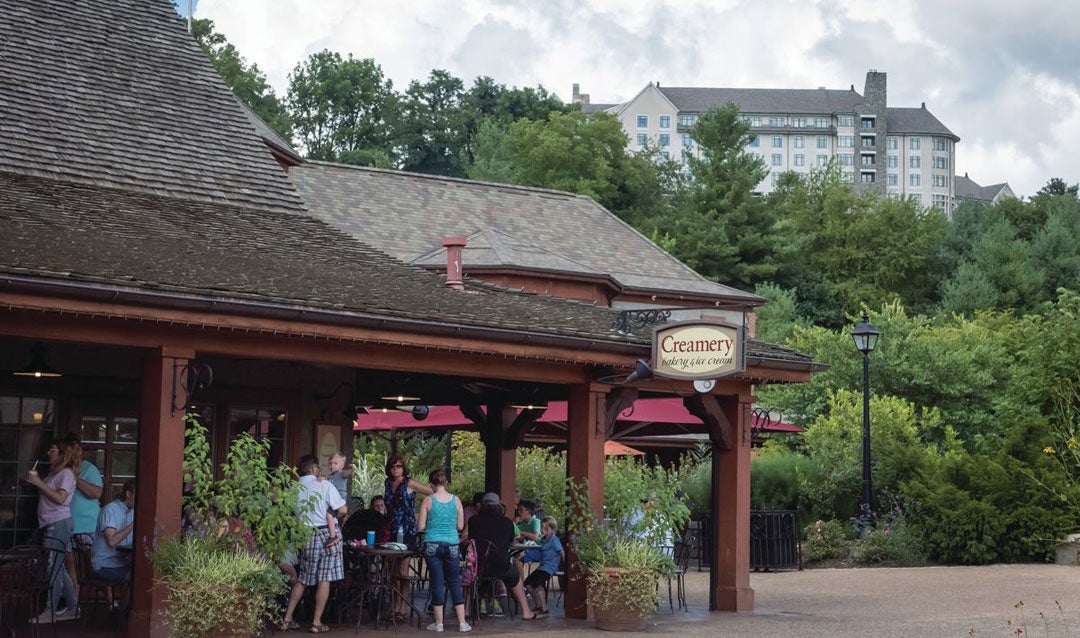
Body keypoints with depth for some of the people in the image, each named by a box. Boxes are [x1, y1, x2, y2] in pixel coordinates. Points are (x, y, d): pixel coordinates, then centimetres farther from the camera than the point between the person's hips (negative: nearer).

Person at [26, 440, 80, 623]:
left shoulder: (66, 473, -8)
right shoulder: (54, 472, 19)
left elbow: (60, 498, -18)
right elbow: (47, 496, 16)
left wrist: (39, 483, -17)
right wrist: (35, 481, 4)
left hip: (59, 524, -9)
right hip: (50, 524, 9)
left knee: (53, 567, -8)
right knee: (57, 568, 11)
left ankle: (50, 612, -6)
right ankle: (72, 607, 16)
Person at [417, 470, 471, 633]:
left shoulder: (428, 500, -5)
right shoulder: (456, 500, 1)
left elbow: (421, 526, -3)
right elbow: (460, 526, 6)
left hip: (432, 545, -2)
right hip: (452, 545, 2)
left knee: (437, 583, 4)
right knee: (455, 582, 9)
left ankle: (439, 623, 8)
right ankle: (462, 623, 8)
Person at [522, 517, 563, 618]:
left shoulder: (554, 540, -13)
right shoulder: (543, 539, 14)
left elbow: (562, 552, -15)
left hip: (549, 568, -10)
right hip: (542, 566, 10)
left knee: (536, 585, -22)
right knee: (527, 583, 6)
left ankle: (544, 610, -15)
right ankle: (538, 606, 17)